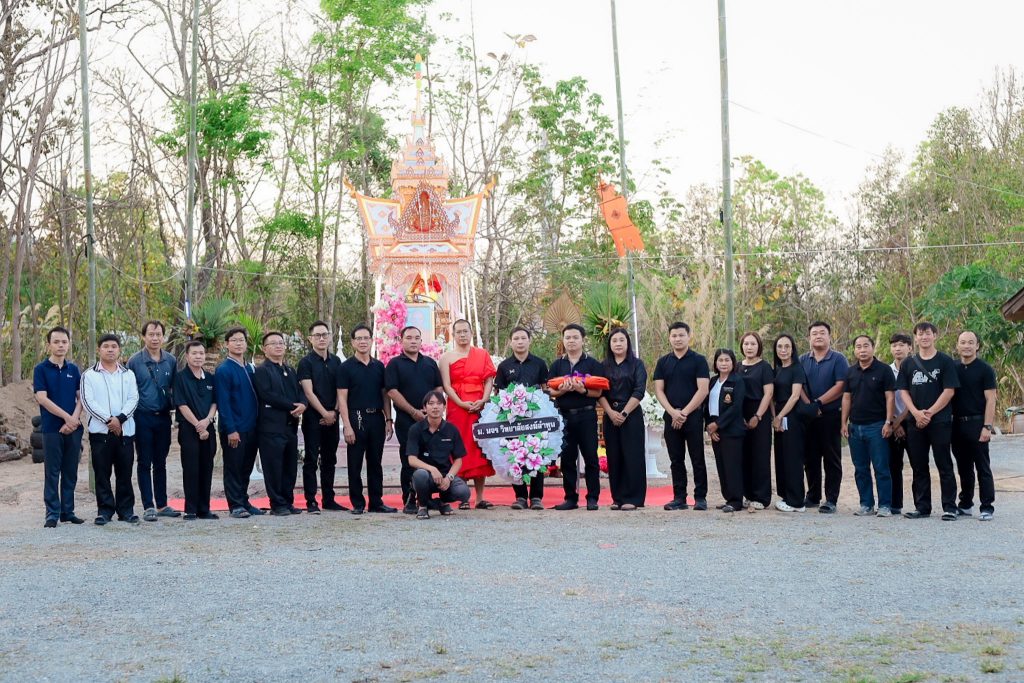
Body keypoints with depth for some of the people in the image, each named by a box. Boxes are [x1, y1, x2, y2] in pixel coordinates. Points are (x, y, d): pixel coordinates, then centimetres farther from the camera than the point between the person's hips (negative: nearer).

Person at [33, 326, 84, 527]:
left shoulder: (74, 370, 10)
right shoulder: (41, 369, -1)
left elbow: (80, 398, 8)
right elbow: (42, 398, -10)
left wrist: (74, 420, -10)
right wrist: (67, 417, -13)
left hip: (73, 428, 4)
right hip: (51, 428, -4)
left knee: (71, 473, 7)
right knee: (52, 472, -1)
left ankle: (68, 511, 14)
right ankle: (52, 513, 3)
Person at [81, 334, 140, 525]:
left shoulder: (128, 374, 12)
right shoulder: (89, 375, 4)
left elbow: (133, 399, 3)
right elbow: (88, 401, -5)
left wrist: (120, 418, -13)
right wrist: (108, 419, -14)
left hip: (125, 430, 2)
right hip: (100, 430, -2)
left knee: (125, 473, 5)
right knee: (102, 473, 1)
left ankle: (126, 509, 12)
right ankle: (105, 510, 7)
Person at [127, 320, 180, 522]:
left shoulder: (171, 361, 5)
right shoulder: (135, 361, -4)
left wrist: (174, 407, 6)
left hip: (163, 417, 3)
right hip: (143, 418, -3)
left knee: (160, 463, 11)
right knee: (145, 463, 0)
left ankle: (162, 504, 18)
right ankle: (148, 507, 3)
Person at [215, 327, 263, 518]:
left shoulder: (251, 369, 12)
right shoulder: (224, 370, -9)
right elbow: (223, 402, -13)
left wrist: (257, 423, 10)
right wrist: (231, 430, -17)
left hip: (251, 428, 6)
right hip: (234, 430, -6)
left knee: (247, 467, 13)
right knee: (233, 467, 1)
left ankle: (244, 501, 22)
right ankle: (235, 505, 7)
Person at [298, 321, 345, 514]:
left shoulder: (336, 361, 11)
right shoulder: (306, 362, -3)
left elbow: (340, 390, 10)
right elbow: (309, 392, -10)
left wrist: (334, 412, -3)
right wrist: (325, 413, -12)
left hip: (331, 418, 5)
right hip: (313, 418, -5)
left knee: (329, 460, 9)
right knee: (311, 460, -3)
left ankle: (328, 499, 15)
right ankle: (311, 501, -2)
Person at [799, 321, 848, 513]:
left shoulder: (838, 360, 0)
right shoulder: (803, 360, 11)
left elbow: (841, 386, -10)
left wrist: (819, 402, -15)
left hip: (830, 416, -4)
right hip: (808, 416, 4)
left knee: (832, 459, -2)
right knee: (810, 458, 9)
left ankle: (831, 500, 0)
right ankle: (813, 496, 18)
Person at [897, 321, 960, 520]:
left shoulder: (945, 361, 0)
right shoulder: (909, 363, 10)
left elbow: (949, 391, -6)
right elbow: (903, 391, 7)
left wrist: (930, 413, -12)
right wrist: (917, 413, -9)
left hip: (940, 421, -4)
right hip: (915, 422, 4)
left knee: (944, 465, -2)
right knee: (918, 466, 8)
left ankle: (950, 507, 2)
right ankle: (922, 507, 15)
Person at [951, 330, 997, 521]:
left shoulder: (985, 369, -4)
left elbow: (990, 400, -8)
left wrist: (987, 427, -16)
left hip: (977, 423, -5)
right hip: (958, 424, 5)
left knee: (983, 468, -2)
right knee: (964, 468, 12)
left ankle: (987, 507, 1)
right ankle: (965, 505, 21)